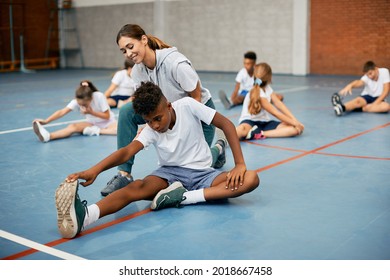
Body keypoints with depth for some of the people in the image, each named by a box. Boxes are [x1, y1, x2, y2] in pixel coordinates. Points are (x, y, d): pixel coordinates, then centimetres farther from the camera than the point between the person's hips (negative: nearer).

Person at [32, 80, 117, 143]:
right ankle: (48, 136, -45)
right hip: (92, 124, 2)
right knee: (73, 126, -27)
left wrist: (91, 112, -28)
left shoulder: (99, 97, -26)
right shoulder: (77, 101, -18)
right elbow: (62, 112, -29)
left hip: (107, 122, -2)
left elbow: (107, 116, -18)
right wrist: (46, 121, -40)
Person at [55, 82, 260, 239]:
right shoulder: (150, 130, -10)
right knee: (137, 187, -33)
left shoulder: (187, 105, -13)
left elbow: (226, 125, -10)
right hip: (170, 173, 0)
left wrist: (240, 164, -17)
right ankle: (81, 216, -59)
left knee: (251, 179, -26)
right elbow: (127, 151, -27)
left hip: (202, 173, 1)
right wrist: (95, 169, -46)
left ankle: (184, 197, -34)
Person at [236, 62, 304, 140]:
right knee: (241, 130, -50)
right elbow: (275, 113, -16)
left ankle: (260, 134, -24)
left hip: (265, 123, 10)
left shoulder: (267, 88, 7)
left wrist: (295, 121, -11)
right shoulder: (258, 94, -17)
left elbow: (280, 105, -1)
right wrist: (294, 123, -13)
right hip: (250, 122, -10)